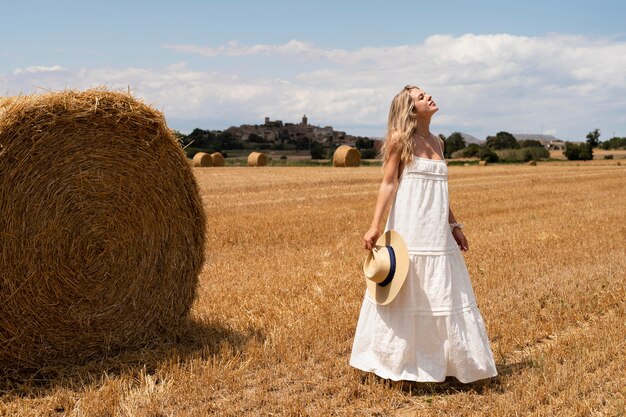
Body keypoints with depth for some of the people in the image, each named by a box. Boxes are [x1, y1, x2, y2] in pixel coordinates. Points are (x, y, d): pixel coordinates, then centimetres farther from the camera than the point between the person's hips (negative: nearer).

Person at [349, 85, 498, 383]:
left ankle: (441, 361, 23)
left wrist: (454, 225, 16)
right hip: (409, 230, -6)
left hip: (438, 232, 6)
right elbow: (388, 183, -8)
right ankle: (396, 361, 16)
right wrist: (375, 226, -15)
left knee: (444, 293, 9)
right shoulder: (400, 139, -4)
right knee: (406, 294, 1)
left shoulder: (437, 142, 14)